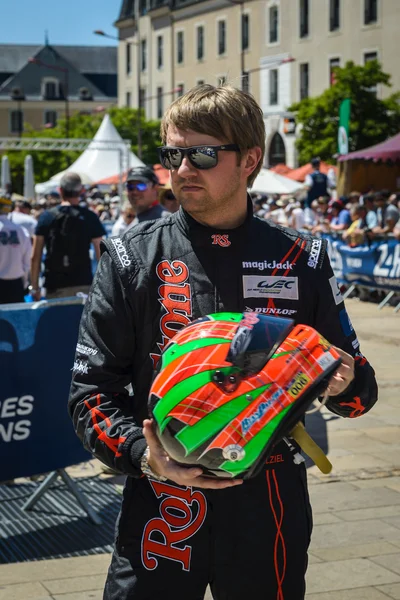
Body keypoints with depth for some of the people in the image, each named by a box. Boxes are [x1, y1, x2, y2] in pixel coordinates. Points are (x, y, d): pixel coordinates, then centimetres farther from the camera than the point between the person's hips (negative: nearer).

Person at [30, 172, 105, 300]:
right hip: (83, 285, -1)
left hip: (54, 287, 1)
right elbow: (101, 255, -2)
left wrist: (35, 288, 8)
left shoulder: (46, 217, 3)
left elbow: (35, 257, 2)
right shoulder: (90, 217, 0)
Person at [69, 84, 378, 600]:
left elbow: (358, 385, 11)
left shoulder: (301, 261, 3)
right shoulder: (131, 258, -1)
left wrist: (346, 384, -13)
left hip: (270, 509, 1)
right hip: (161, 512, -1)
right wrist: (144, 455, -19)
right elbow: (91, 388, -1)